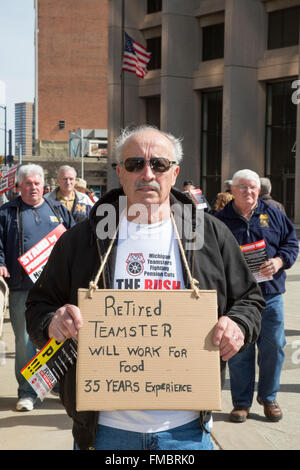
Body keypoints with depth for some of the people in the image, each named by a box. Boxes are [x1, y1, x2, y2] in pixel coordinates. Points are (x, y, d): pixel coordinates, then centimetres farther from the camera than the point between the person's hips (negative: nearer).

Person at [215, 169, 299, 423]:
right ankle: (242, 402, 17)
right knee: (239, 350, 3)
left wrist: (279, 261, -8)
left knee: (273, 346, 5)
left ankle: (268, 397, 24)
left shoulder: (273, 215, 9)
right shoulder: (221, 220, 5)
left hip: (270, 293, 2)